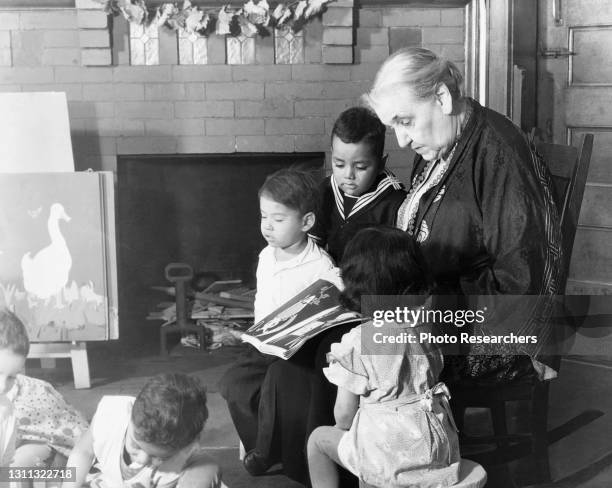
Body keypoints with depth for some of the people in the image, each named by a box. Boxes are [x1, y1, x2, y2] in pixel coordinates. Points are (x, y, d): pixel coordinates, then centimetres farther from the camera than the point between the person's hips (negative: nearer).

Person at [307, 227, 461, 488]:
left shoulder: (355, 342, -15)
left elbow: (344, 413, -9)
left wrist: (344, 429, 14)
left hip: (388, 458, -5)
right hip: (439, 448, 5)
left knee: (319, 438, 19)